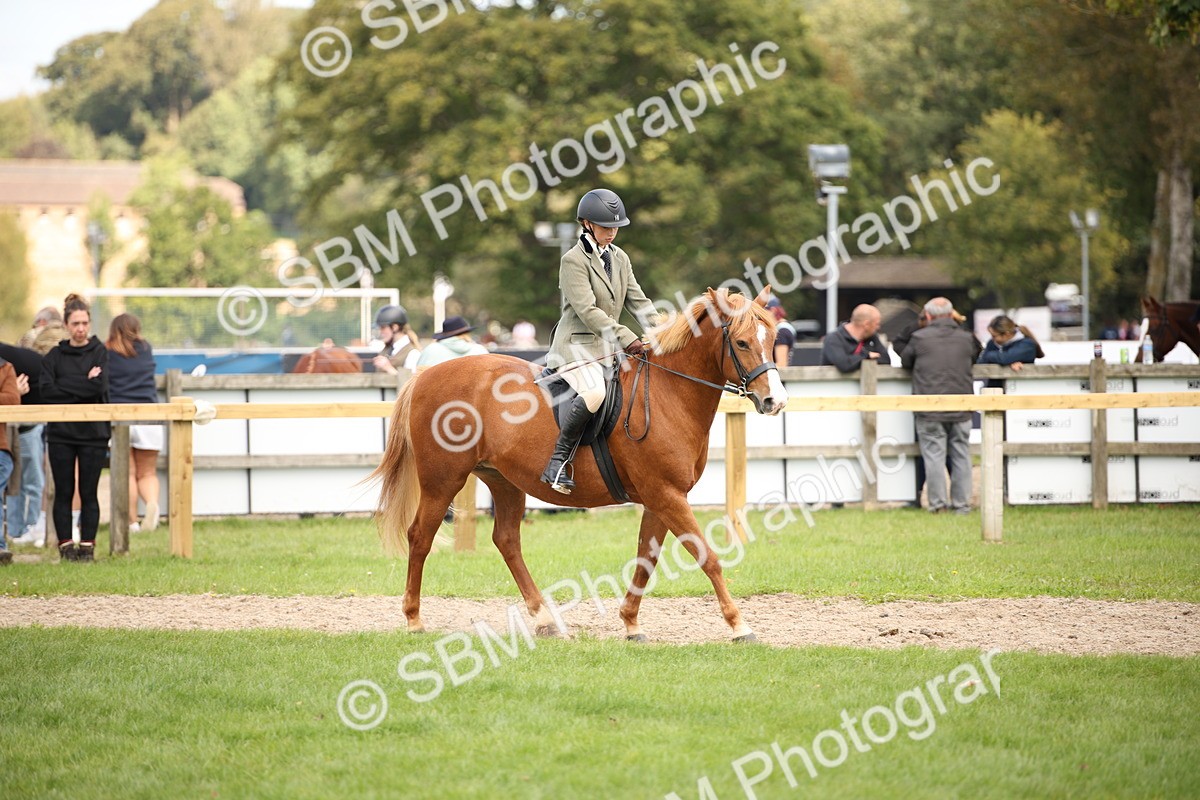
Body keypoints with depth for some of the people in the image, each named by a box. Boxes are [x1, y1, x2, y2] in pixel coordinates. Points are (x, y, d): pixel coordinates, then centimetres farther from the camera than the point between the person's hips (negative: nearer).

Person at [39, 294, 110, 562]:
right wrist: (84, 385, -10)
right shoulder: (55, 356, 7)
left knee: (88, 492, 1)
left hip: (93, 432, -1)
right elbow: (46, 390, -7)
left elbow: (99, 386, -12)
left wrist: (65, 387, -10)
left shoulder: (100, 353, 3)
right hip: (61, 433, 1)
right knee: (63, 492, 2)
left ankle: (87, 545, 6)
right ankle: (65, 545, 7)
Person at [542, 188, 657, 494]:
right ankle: (558, 461, -26)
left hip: (610, 346, 8)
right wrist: (627, 340, -26)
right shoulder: (573, 260, -10)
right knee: (593, 393, -34)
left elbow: (638, 302, 14)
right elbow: (587, 310, -19)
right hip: (577, 345, -8)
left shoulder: (620, 259, 14)